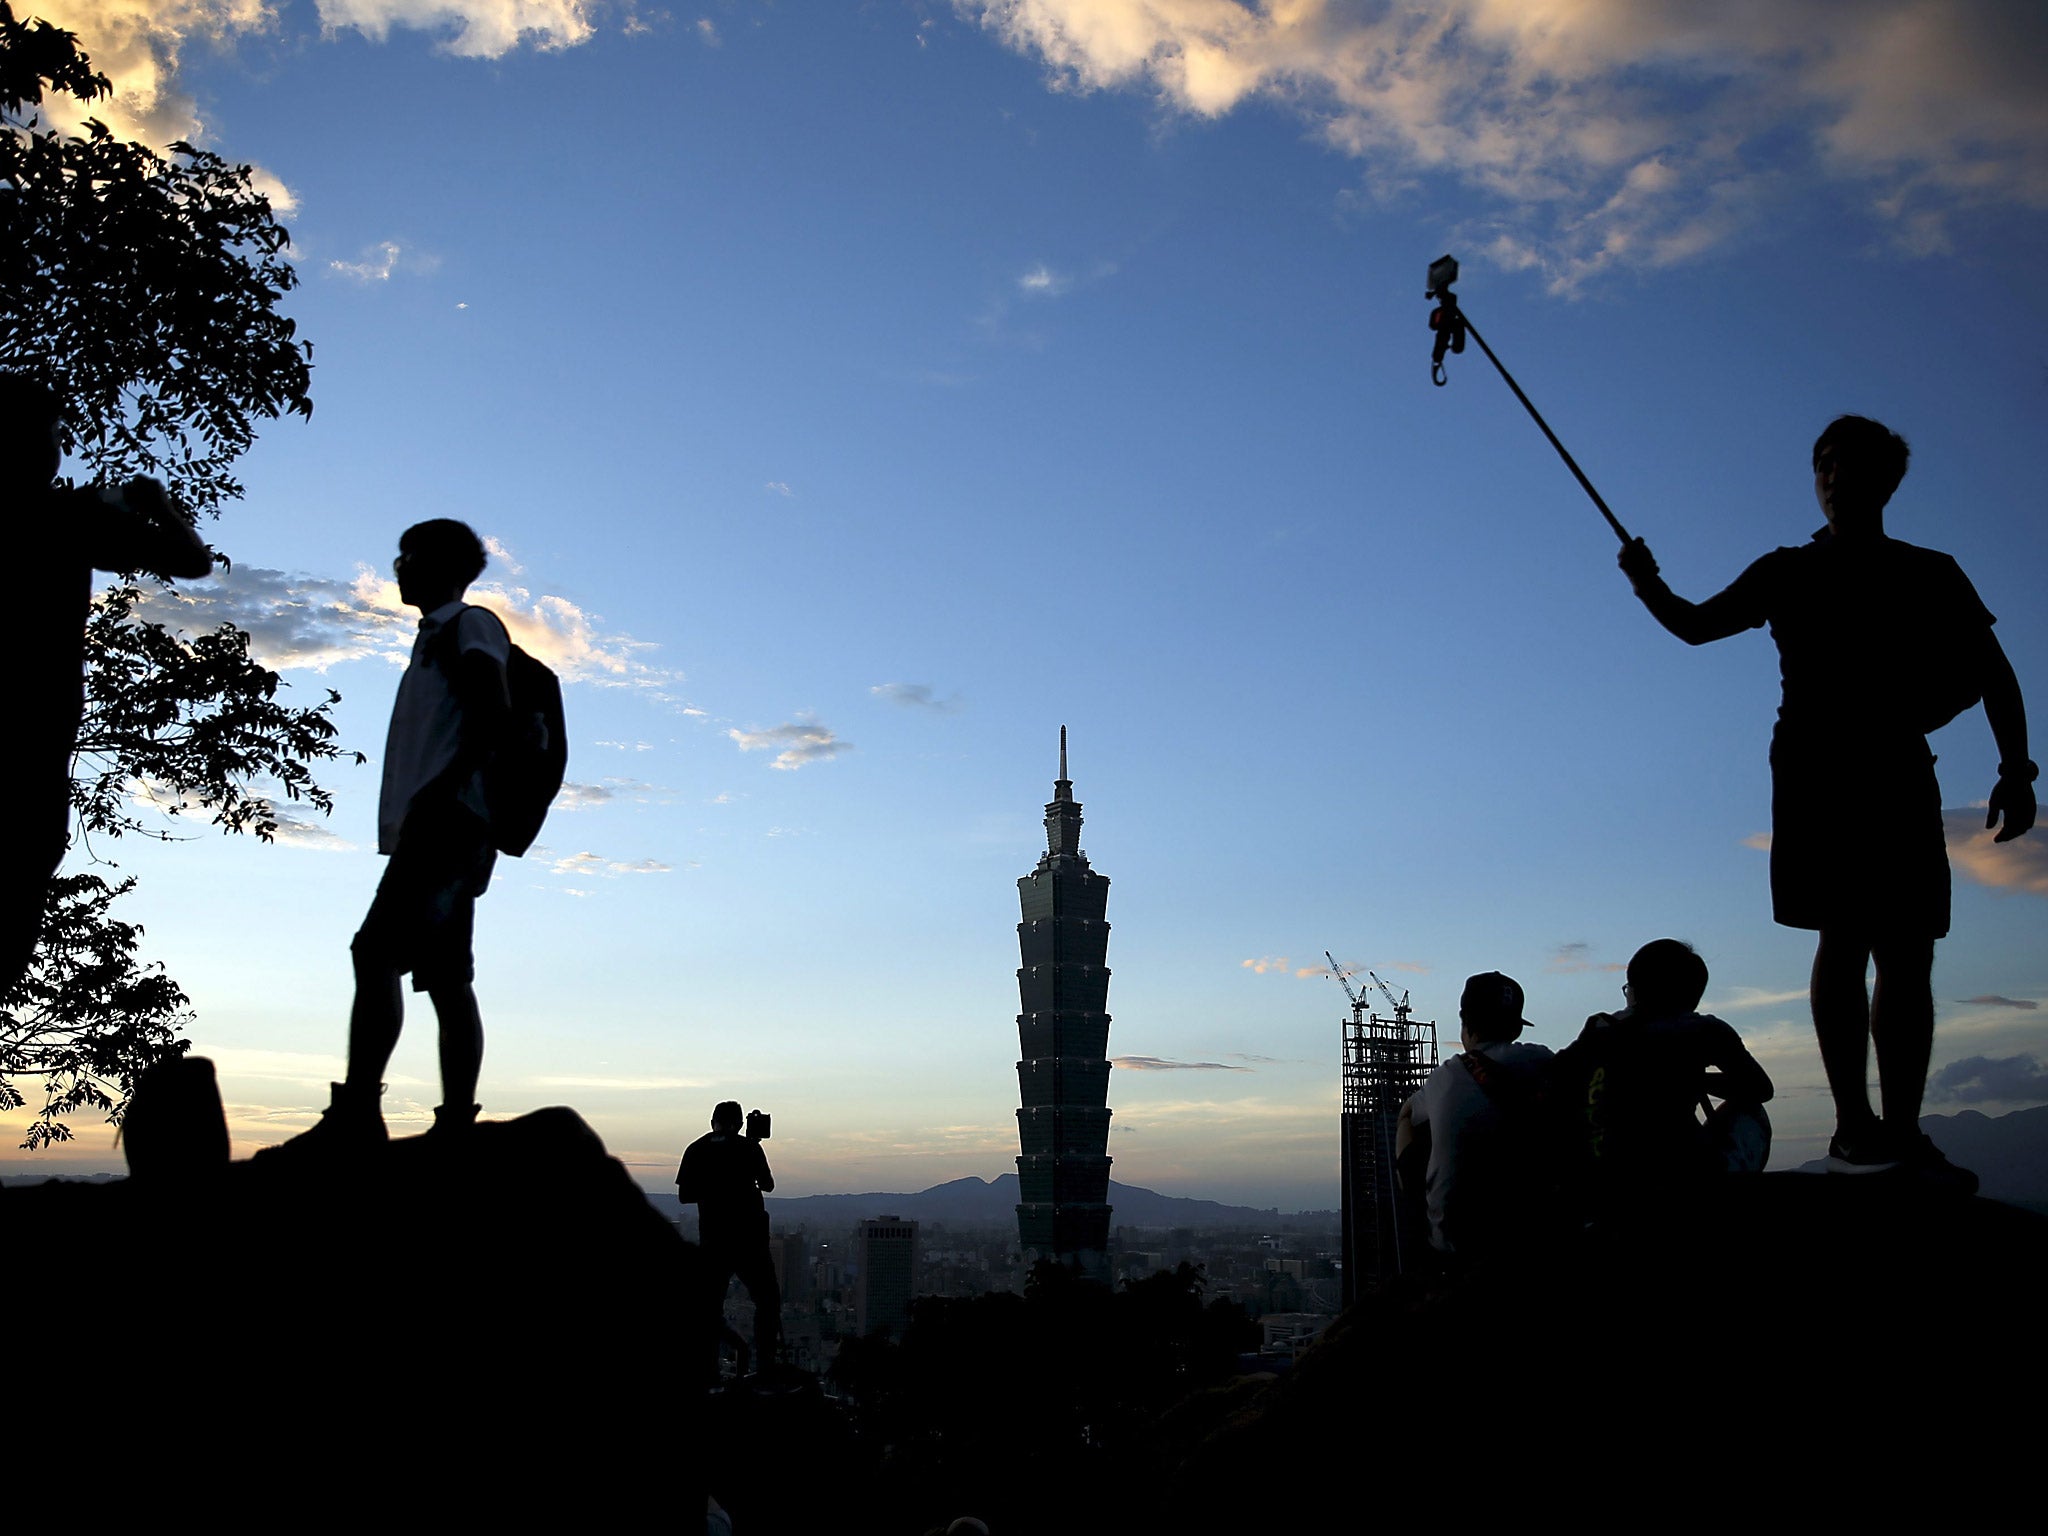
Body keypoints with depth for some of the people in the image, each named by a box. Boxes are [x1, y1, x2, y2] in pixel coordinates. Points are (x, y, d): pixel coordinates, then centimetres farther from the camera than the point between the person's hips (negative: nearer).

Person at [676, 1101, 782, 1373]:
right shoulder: (747, 1147, -7)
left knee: (710, 1304, 9)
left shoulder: (696, 1150, 1)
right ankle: (765, 1364, 0)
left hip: (711, 1239, 3)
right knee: (767, 1300, 9)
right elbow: (767, 1185, 4)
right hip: (748, 1238, -3)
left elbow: (684, 1195, 4)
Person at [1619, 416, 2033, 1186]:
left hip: (1901, 774, 2)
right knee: (1845, 935, -13)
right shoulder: (1788, 572, 13)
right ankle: (1853, 1124, -12)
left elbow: (1993, 674, 11)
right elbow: (1696, 625, 13)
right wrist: (1649, 586, -7)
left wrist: (2016, 768, -1)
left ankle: (1901, 1133, 3)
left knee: (1908, 950, -2)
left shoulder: (1932, 574, 14)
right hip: (1816, 768, -2)